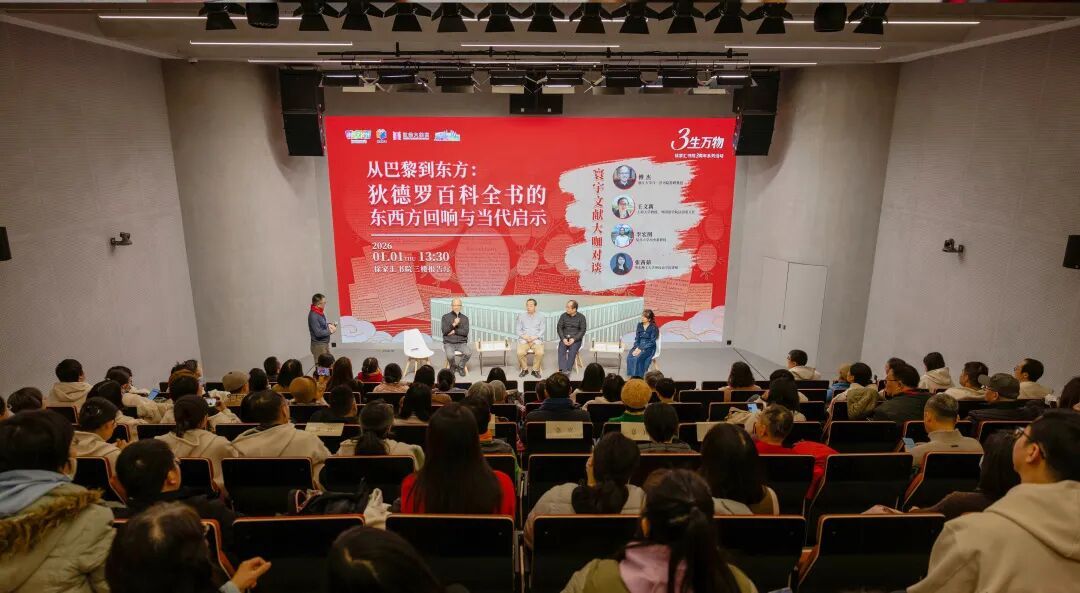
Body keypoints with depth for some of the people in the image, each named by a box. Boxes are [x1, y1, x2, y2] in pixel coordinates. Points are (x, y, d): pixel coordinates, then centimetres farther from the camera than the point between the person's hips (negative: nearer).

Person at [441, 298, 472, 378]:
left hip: (461, 343, 2)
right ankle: (453, 366, 4)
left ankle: (461, 367, 1)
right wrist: (453, 324, -20)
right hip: (449, 343, -2)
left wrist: (455, 331, -14)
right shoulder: (445, 317, 2)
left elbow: (466, 332, -3)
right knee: (450, 355, -33)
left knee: (469, 353, -29)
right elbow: (444, 331, -7)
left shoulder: (465, 318, 7)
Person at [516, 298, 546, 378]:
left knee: (540, 353, -31)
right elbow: (518, 330, 8)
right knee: (520, 353, -29)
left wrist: (534, 337, -13)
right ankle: (524, 369, -5)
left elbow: (542, 330, 4)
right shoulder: (521, 316, 11)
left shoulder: (540, 316, 8)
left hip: (536, 339, -1)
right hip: (524, 339, 1)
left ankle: (535, 370, -9)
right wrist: (524, 336, -12)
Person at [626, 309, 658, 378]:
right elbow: (637, 338, 8)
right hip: (639, 345, 5)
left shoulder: (653, 327, -8)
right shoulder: (639, 325, 8)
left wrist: (641, 349, -19)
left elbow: (652, 342, -11)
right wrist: (637, 348, -10)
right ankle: (632, 375, -20)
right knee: (629, 357, -25)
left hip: (649, 348, -4)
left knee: (638, 358, -33)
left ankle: (638, 376, -22)